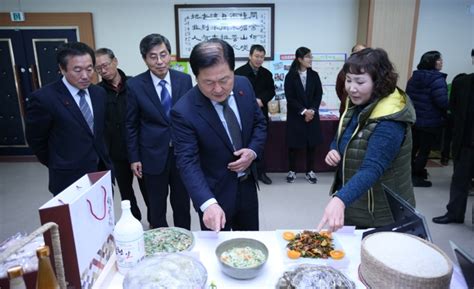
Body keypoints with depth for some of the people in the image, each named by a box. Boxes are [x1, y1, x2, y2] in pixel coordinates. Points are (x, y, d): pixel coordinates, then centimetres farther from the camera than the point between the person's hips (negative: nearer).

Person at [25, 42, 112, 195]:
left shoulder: (99, 93, 2)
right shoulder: (43, 98, -16)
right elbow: (36, 140, -4)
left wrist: (105, 162, 13)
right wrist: (59, 166, 6)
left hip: (102, 170, 5)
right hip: (70, 179, -5)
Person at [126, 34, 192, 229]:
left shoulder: (184, 80, -3)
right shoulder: (135, 85, -8)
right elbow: (131, 125, -1)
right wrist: (134, 158, -1)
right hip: (153, 154, -1)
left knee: (182, 203, 16)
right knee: (156, 206, 14)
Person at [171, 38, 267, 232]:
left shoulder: (244, 85, -9)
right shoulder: (183, 112, -24)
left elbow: (259, 123, 4)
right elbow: (188, 162, -25)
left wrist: (253, 151, -14)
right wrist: (208, 203, -38)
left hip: (247, 185, 5)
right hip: (214, 192, -4)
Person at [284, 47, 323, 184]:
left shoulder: (314, 75, 5)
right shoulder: (290, 76, -4)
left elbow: (319, 95, 2)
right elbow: (290, 98, -9)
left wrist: (312, 110, -12)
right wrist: (303, 111, -15)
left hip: (312, 115, 3)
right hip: (295, 116, -3)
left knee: (312, 144, 6)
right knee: (293, 144, 3)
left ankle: (310, 171, 20)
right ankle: (292, 171, 18)